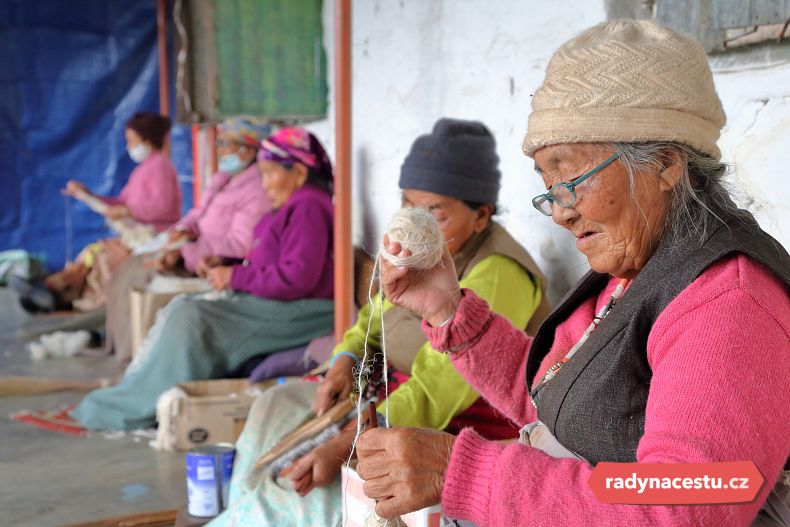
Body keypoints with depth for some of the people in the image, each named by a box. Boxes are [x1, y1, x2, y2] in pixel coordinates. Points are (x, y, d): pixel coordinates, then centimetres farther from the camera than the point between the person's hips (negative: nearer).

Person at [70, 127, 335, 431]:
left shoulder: (307, 207, -17)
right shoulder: (293, 206, 17)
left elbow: (296, 278, -25)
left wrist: (235, 277, -16)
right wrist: (225, 264, 5)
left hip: (295, 312, -11)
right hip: (267, 300, 11)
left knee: (190, 319, -16)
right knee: (181, 310, 3)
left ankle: (139, 407, -5)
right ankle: (133, 392, 1)